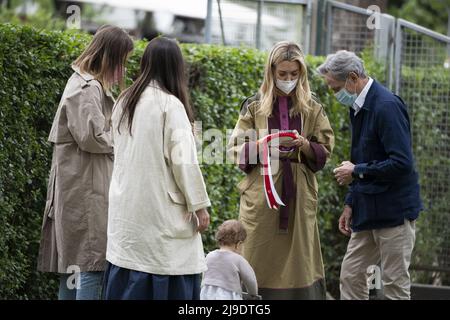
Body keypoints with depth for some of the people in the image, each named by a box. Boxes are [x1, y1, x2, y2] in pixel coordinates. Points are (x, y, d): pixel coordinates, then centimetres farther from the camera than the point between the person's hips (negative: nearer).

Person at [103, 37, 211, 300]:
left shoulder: (124, 102, 8)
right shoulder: (170, 105, -12)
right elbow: (184, 160, -14)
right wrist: (200, 204, -8)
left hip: (127, 207, 7)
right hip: (161, 208, -7)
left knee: (128, 283, 7)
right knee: (174, 285, -3)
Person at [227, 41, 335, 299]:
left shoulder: (312, 108, 8)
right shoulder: (255, 106, 5)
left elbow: (325, 150, 8)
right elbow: (235, 148, 5)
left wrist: (305, 146, -12)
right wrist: (260, 145, -15)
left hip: (299, 195, 1)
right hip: (261, 193, -1)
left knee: (298, 259, -1)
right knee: (258, 259, -4)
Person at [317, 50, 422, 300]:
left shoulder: (387, 106, -19)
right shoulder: (358, 107, 10)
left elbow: (401, 163, -25)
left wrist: (356, 172, -15)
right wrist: (351, 204, 17)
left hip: (394, 211, -9)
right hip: (368, 212, 9)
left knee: (395, 284, -2)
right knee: (350, 277, 10)